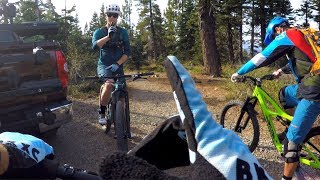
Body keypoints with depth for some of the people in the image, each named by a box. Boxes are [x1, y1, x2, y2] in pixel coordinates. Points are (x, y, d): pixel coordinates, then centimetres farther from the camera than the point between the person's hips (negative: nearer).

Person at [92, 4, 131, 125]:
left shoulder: (123, 32, 4)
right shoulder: (99, 32, -1)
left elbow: (127, 51, -2)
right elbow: (95, 46, -21)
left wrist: (117, 63, -17)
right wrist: (108, 36, -35)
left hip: (118, 66, 3)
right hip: (104, 65, -3)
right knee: (109, 84, -33)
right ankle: (102, 113, -14)